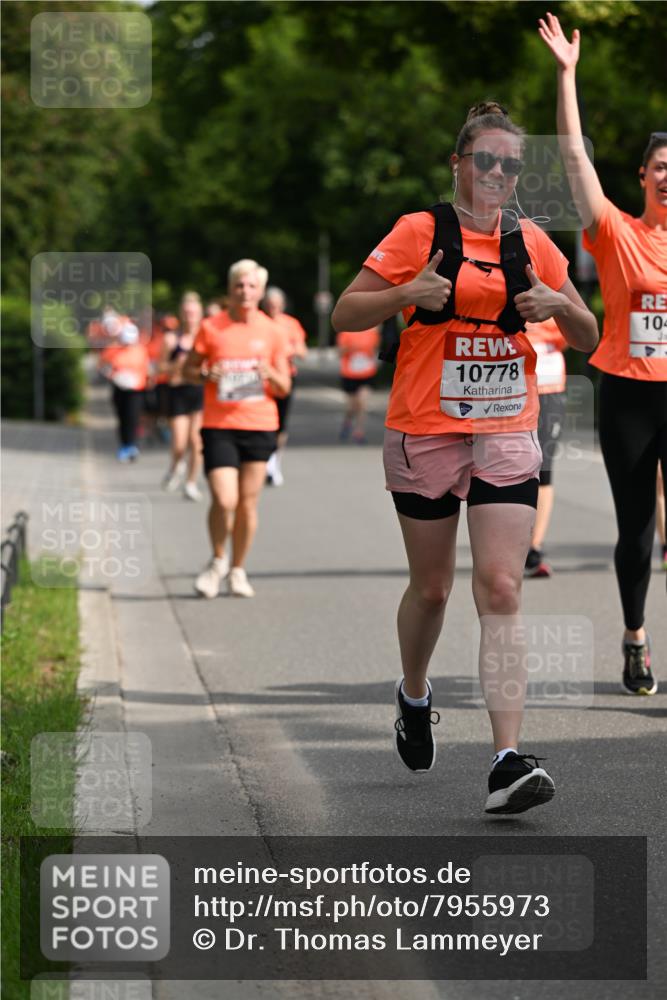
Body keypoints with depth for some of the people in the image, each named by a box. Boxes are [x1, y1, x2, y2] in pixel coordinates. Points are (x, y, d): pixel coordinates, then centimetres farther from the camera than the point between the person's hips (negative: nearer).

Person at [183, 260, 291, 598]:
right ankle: (217, 562, 12)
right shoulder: (211, 327, 1)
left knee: (248, 504, 4)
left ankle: (238, 570, 20)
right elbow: (188, 370, 9)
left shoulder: (271, 331, 5)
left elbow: (284, 388, 9)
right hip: (219, 426, -2)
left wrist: (270, 374, -13)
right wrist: (207, 374, -12)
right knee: (224, 500, -13)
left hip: (259, 426, 2)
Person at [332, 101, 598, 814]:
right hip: (424, 432, -2)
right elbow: (344, 316, -3)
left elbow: (587, 338, 15)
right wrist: (407, 294, -20)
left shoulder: (532, 244, 8)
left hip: (507, 434, 2)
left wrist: (559, 305, -6)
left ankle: (508, 762, -17)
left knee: (500, 590, -11)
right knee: (431, 588, 11)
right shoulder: (420, 232, -2)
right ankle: (414, 695, 43)